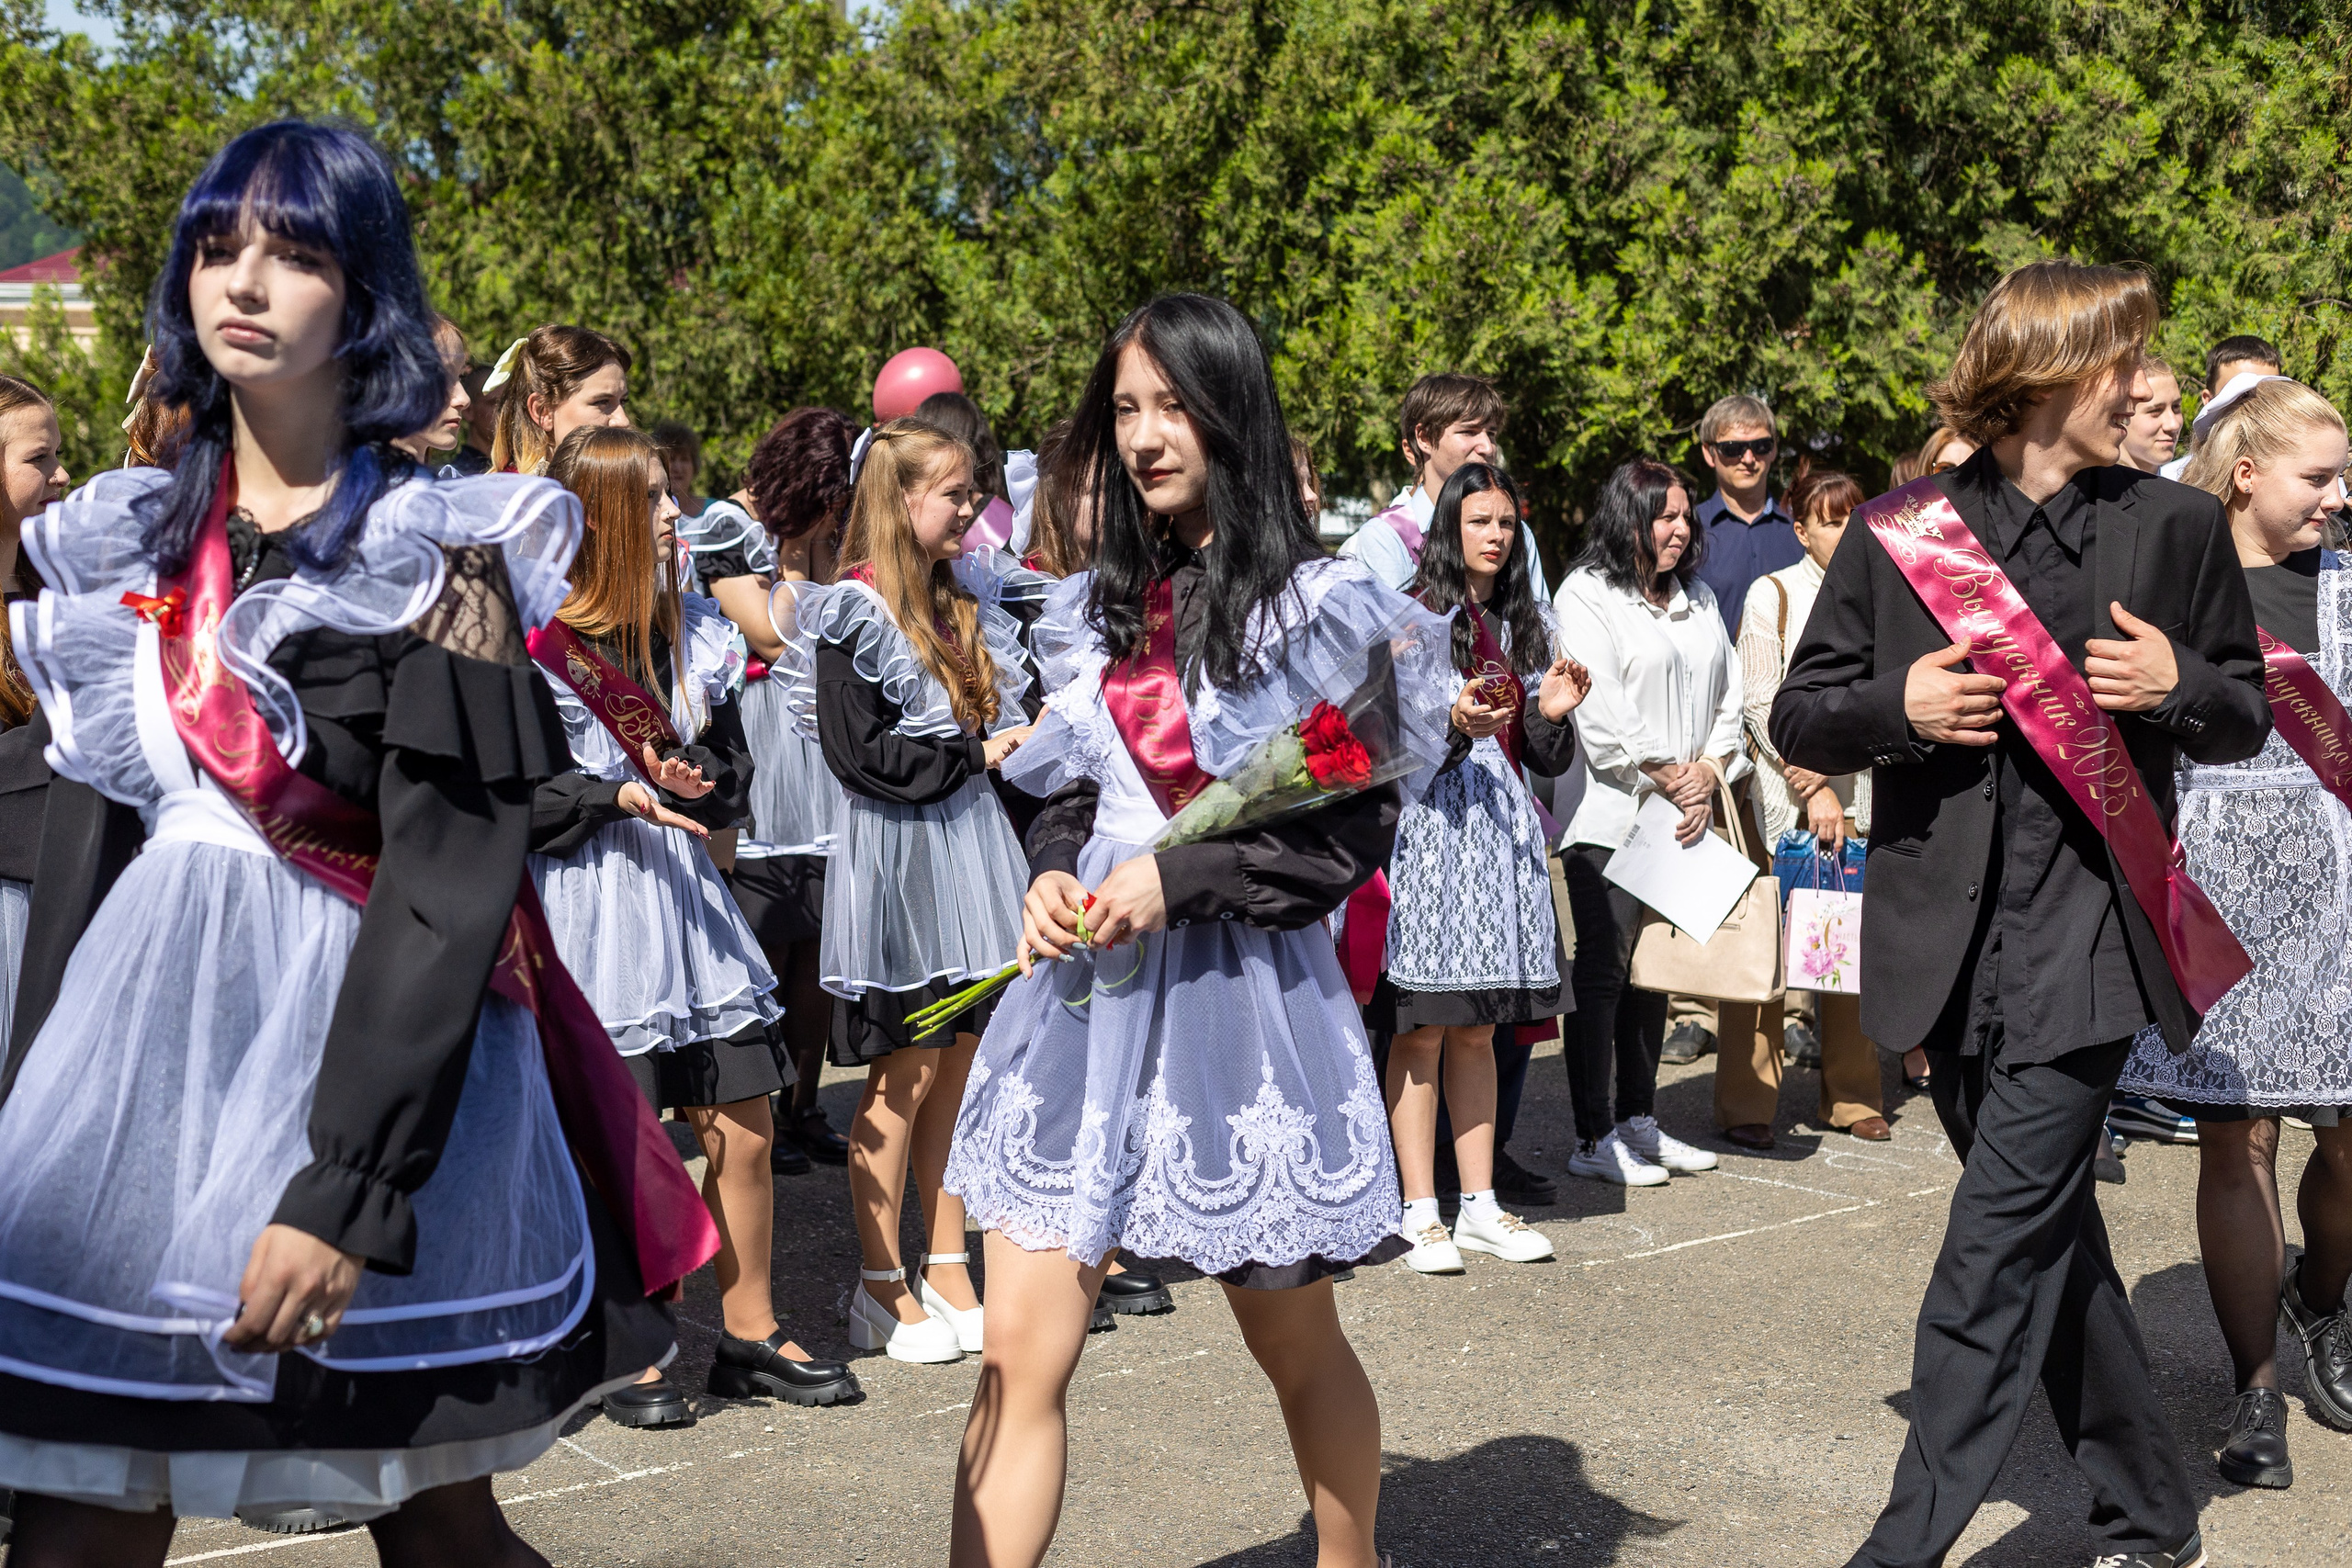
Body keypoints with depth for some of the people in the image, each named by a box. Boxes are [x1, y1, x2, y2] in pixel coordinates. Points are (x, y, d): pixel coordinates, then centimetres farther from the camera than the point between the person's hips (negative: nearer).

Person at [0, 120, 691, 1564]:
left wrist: (346, 1182, -21)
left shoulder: (433, 556, -7)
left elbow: (456, 878, -14)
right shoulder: (131, 541, 11)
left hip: (371, 1044, -5)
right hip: (146, 1027, 5)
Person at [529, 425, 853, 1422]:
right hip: (590, 907, -6)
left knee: (744, 1131, 7)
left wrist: (695, 778, -7)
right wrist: (618, 795, -19)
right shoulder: (535, 653, -8)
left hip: (684, 893, 6)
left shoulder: (695, 634, 11)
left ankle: (749, 1335, 23)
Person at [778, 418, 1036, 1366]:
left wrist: (1016, 745, 3)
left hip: (971, 843, 7)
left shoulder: (966, 609, 14)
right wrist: (975, 755, -14)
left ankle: (947, 1272, 19)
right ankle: (880, 1290, 11)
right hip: (896, 856, -7)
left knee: (960, 1064, 9)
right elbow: (858, 751, -17)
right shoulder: (853, 613, -10)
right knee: (905, 1073, -1)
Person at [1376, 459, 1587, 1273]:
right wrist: (1454, 723, -23)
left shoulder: (1526, 625, 17)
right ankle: (1421, 1214, 1)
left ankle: (1481, 1206, 14)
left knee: (1478, 1030, 10)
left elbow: (1548, 762, 16)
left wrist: (1553, 713, -3)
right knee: (1423, 1031, -4)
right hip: (1428, 820, -5)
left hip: (1502, 826, 5)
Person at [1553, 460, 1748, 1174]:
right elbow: (1600, 713, -12)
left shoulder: (1699, 599, 17)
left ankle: (1640, 1121, 21)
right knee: (1603, 972, -4)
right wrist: (1671, 779, -10)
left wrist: (1708, 774, -2)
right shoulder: (1586, 595, -5)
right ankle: (1594, 1139, 1)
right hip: (1610, 815, -7)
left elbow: (1727, 696, 14)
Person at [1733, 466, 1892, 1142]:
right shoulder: (1773, 595, 1)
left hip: (1860, 792, 3)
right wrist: (1812, 787, -10)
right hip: (1785, 793, -3)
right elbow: (1761, 704, -4)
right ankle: (1747, 1100, 0)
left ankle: (1851, 1097, 13)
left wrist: (1830, 764, -6)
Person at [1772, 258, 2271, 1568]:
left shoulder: (2178, 527, 5)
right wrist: (1899, 707, -13)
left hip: (2090, 936, -2)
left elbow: (2248, 721, 14)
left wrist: (2180, 685, -8)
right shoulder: (1901, 532, 4)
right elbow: (1798, 721, 7)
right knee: (2050, 1239, 13)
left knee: (1999, 1249, -10)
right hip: (1955, 947, 2)